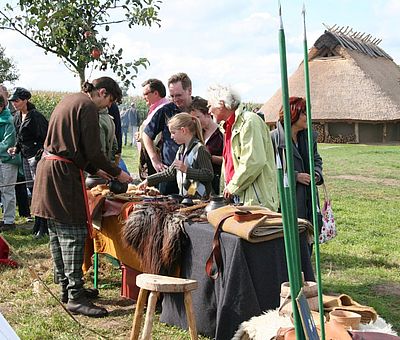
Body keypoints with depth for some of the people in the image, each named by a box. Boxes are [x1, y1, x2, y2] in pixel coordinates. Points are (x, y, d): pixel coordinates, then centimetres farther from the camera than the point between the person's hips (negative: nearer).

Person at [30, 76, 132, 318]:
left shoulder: (69, 101, 21)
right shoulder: (88, 107, -9)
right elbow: (93, 151, -14)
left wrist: (94, 169, 21)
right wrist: (117, 173, -1)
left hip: (48, 165, 10)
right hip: (64, 173, -10)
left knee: (58, 234, 13)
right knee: (74, 234, -9)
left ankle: (66, 287, 22)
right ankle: (75, 297, -9)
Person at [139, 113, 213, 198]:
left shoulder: (199, 149, -10)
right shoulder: (181, 150, 17)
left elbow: (209, 175, -17)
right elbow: (170, 172, 26)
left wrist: (186, 169, -19)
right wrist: (148, 181, 25)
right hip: (183, 197, 8)